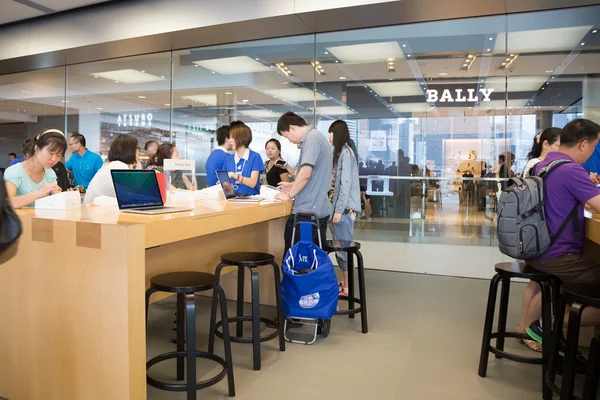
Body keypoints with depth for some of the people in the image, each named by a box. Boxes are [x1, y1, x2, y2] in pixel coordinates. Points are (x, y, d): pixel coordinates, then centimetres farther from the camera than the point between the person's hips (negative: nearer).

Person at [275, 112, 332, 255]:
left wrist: (289, 195, -9)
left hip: (307, 211, -10)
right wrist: (293, 186, 19)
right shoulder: (317, 136, 17)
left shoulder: (312, 137, -13)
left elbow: (305, 173, -23)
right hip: (320, 209, 10)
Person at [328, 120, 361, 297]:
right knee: (341, 248, 12)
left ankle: (347, 288, 3)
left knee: (343, 248, -5)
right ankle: (344, 283, 20)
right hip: (343, 207, 10)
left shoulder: (345, 152, -11)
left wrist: (339, 210, -19)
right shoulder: (343, 151, 18)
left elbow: (346, 183, -18)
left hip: (345, 208, -10)